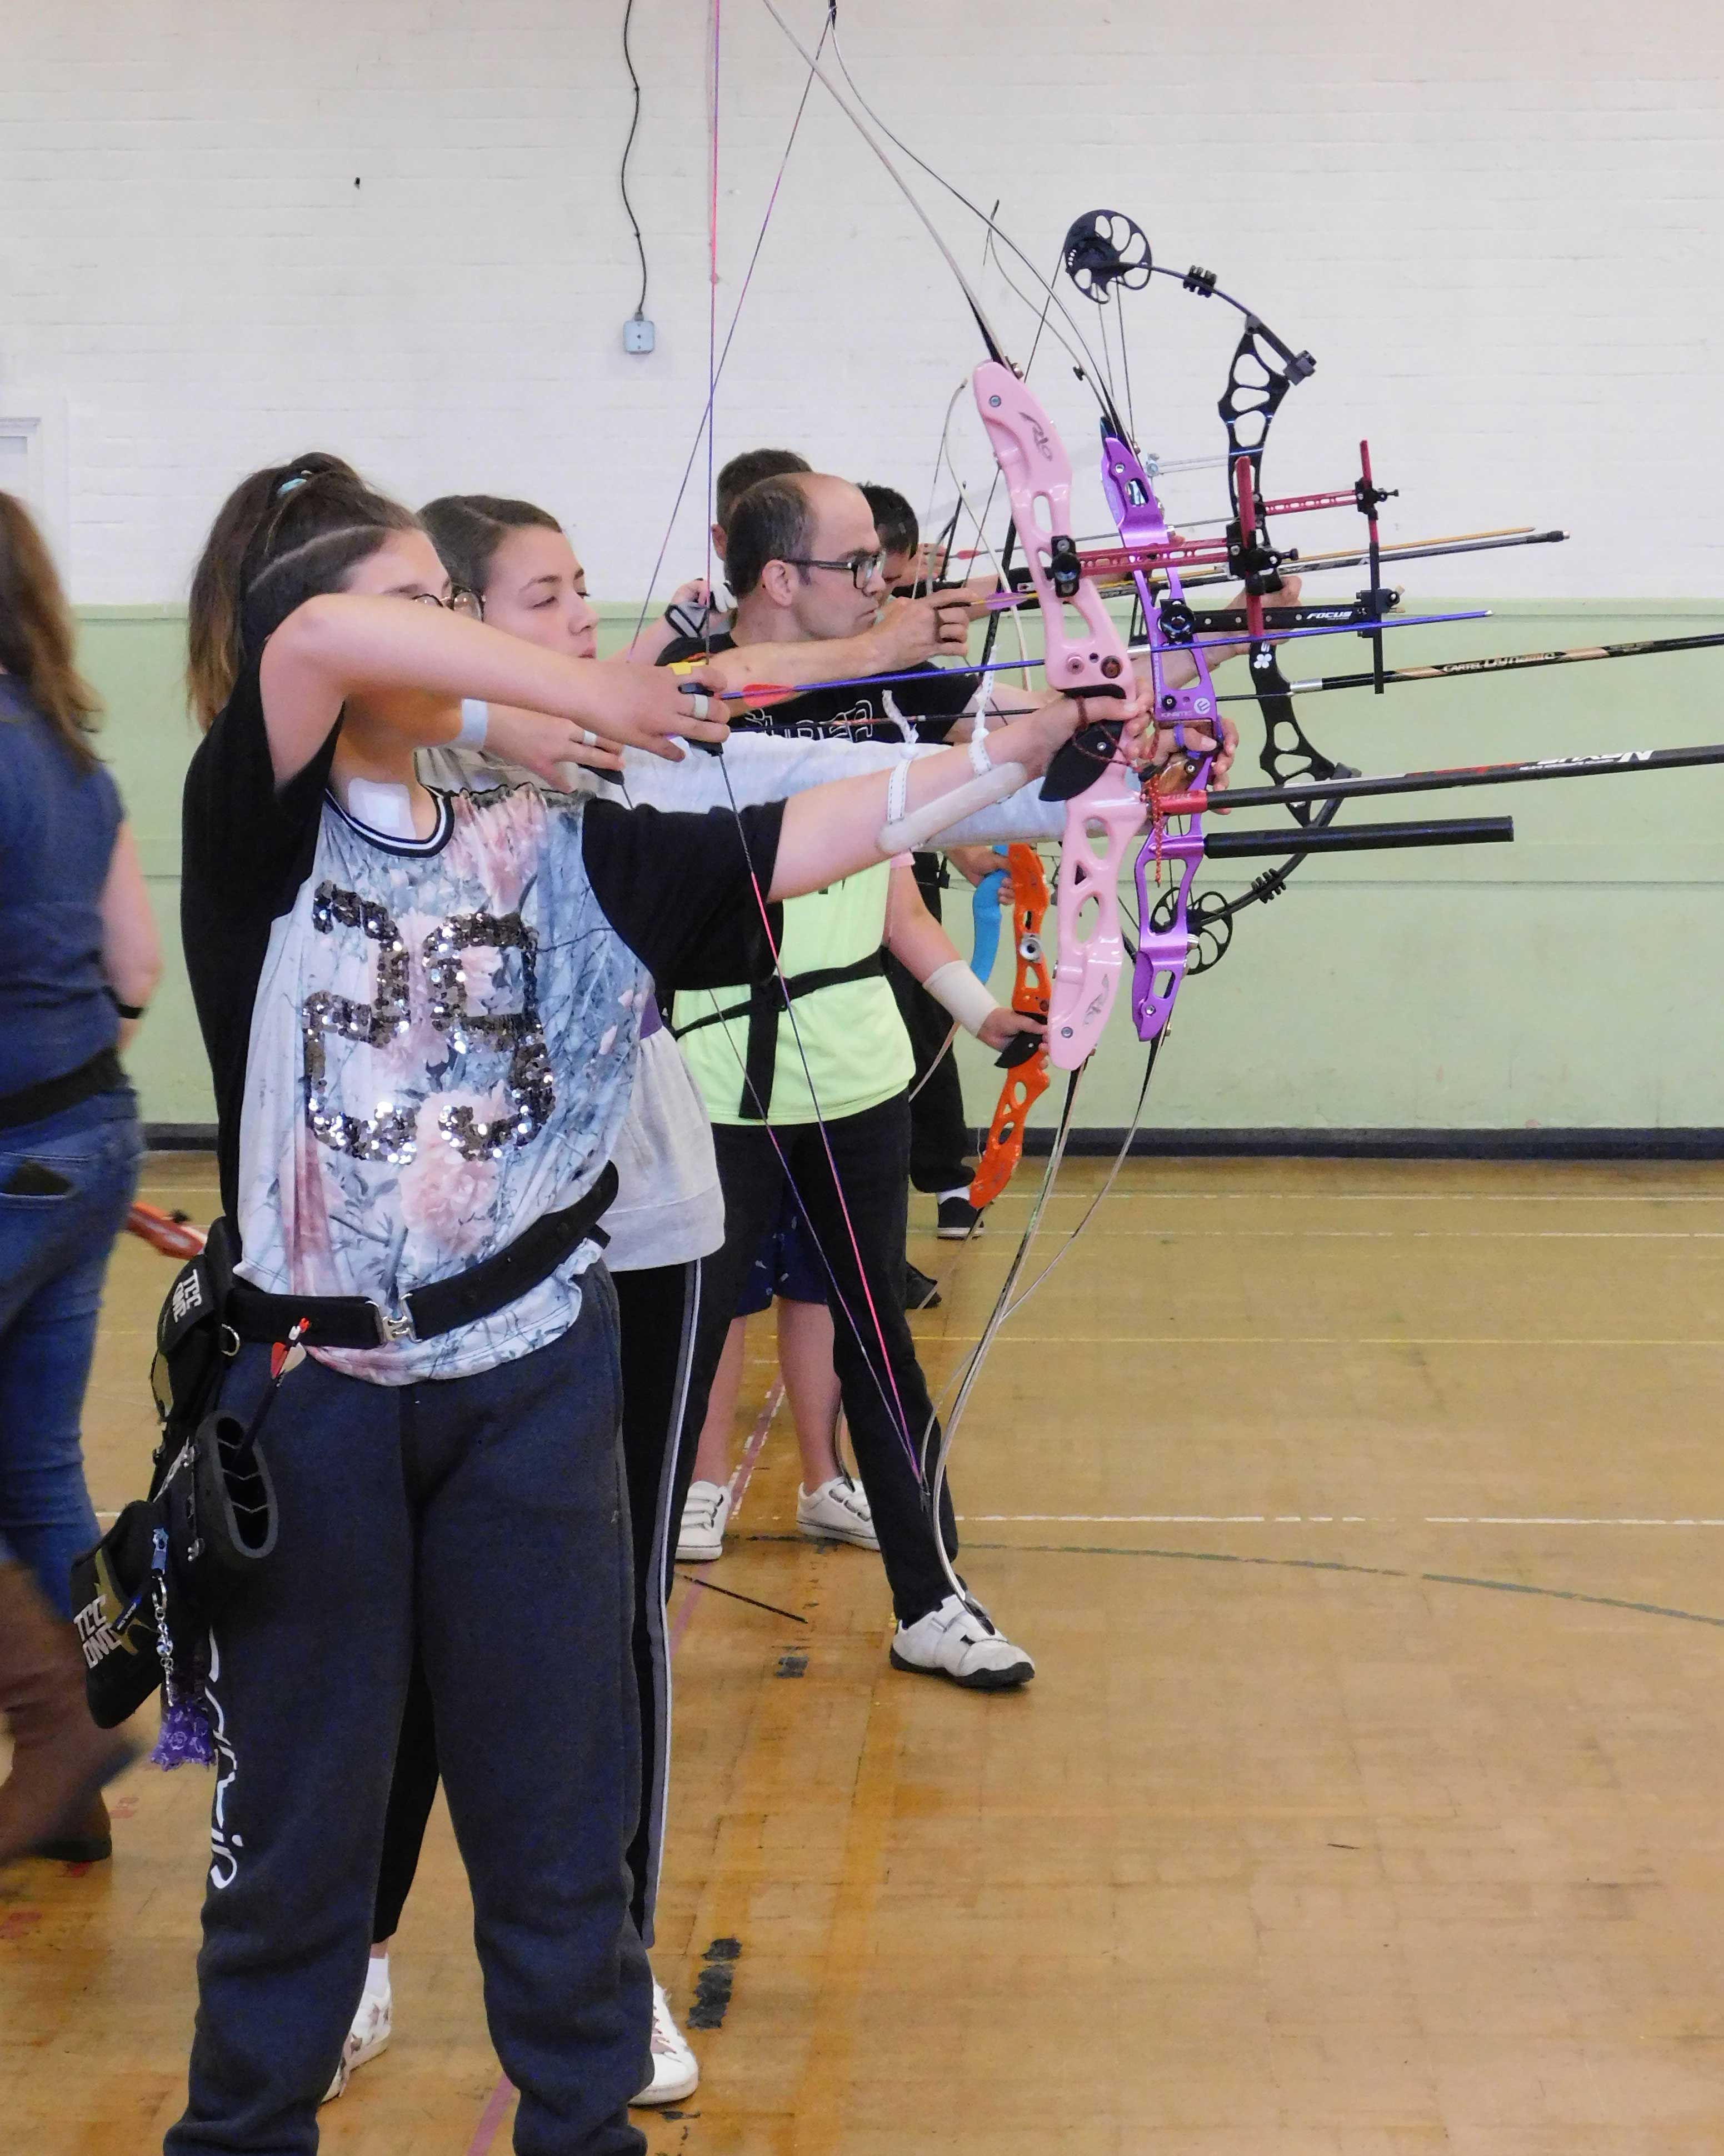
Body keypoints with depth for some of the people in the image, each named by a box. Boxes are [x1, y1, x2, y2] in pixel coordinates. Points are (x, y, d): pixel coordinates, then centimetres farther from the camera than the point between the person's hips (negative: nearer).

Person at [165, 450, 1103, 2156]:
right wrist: (588, 696, -19)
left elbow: (784, 848, -2)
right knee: (295, 1800, 10)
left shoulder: (554, 846, 5)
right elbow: (316, 639, -23)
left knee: (553, 1793, 10)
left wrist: (1006, 752, -10)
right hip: (314, 1387, -3)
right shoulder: (262, 831, -5)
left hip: (530, 1374, 3)